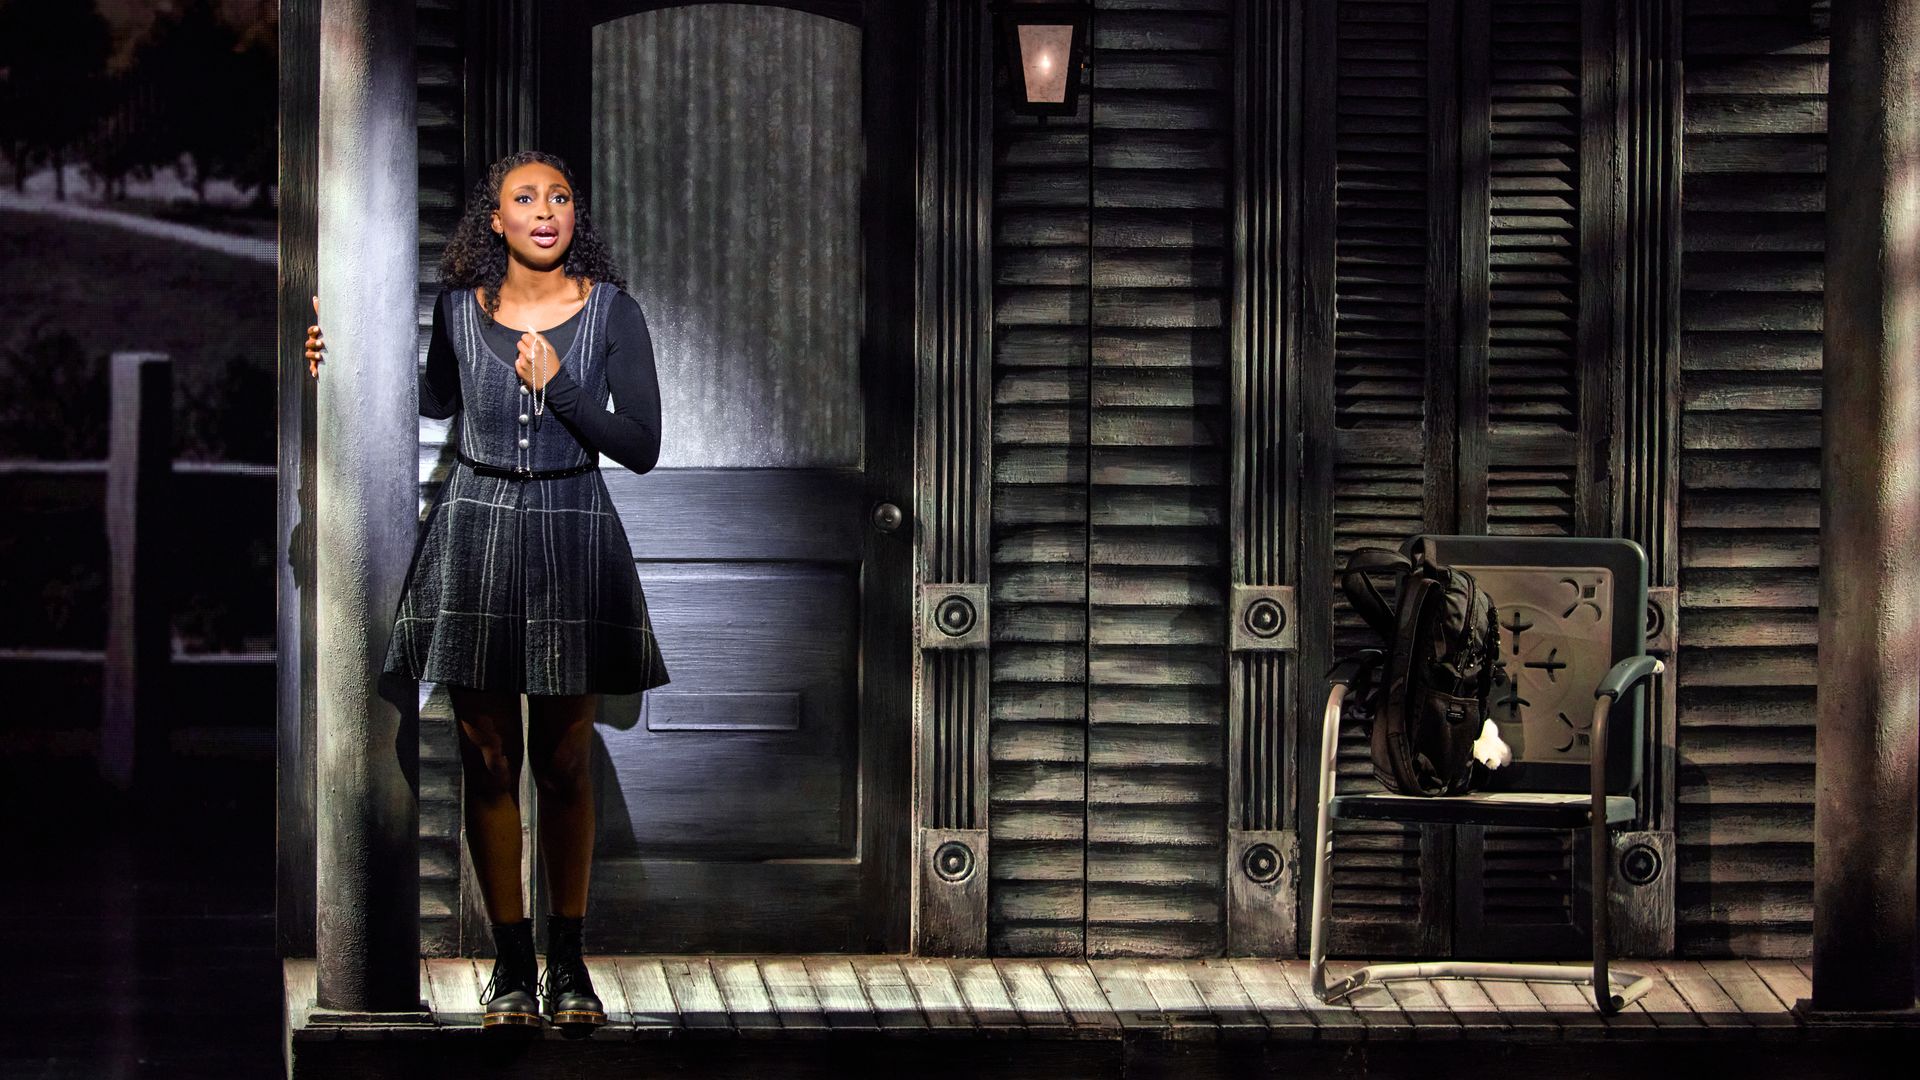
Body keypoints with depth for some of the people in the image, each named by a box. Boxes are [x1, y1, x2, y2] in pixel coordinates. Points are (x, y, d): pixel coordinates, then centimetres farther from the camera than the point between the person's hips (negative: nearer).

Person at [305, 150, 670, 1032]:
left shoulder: (611, 311, -5)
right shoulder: (459, 308, 0)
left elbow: (642, 447, -8)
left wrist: (557, 385, -17)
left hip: (573, 538, -1)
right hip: (476, 530, 1)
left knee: (564, 763, 5)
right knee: (488, 760, 2)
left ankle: (567, 959, 16)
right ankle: (511, 963, 10)